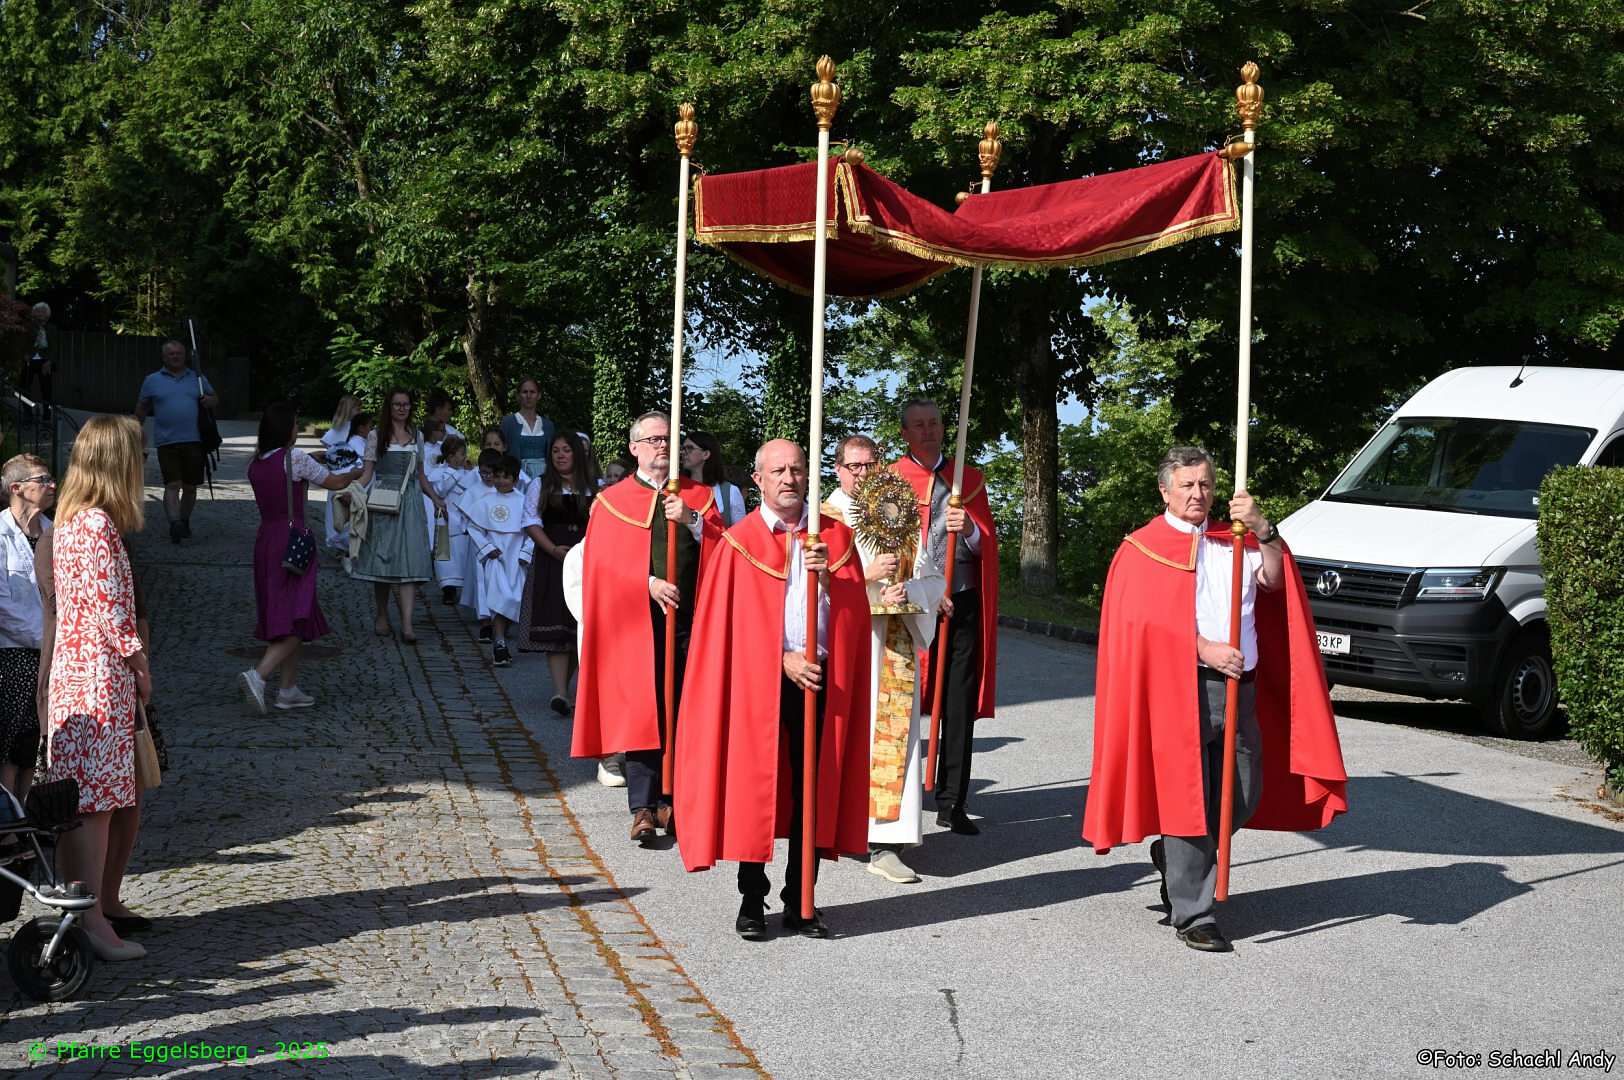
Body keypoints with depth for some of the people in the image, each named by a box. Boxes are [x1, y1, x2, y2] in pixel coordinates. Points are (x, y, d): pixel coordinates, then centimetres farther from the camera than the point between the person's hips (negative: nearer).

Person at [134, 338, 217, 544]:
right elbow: (142, 409, 15)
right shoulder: (152, 381, 9)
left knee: (190, 486, 8)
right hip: (167, 442, -2)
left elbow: (212, 397, 21)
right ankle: (174, 523, -25)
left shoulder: (197, 378, 13)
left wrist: (209, 400, -3)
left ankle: (184, 521, 24)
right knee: (172, 484, -15)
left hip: (194, 441, 2)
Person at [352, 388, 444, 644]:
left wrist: (435, 498, 20)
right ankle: (382, 616, 20)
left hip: (409, 504, 2)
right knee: (381, 559, 2)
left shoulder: (417, 437, 14)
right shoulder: (376, 436, 5)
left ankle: (407, 625, -16)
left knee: (409, 562, -9)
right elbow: (367, 473, 0)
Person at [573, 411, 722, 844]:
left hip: (689, 617, 2)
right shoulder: (612, 501, 8)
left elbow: (722, 549, 2)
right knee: (640, 709, -7)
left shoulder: (698, 496, 14)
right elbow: (605, 562, -1)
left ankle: (670, 800, 10)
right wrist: (649, 583, -14)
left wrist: (692, 520, -15)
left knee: (682, 712, 1)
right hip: (636, 623, -2)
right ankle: (643, 808, -4)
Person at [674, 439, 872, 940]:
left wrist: (827, 576, -14)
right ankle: (752, 900, 13)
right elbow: (731, 622, -2)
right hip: (757, 679, -2)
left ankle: (800, 902, 14)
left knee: (814, 791, 4)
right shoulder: (739, 542, 3)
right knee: (754, 785, 0)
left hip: (822, 680, 2)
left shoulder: (835, 536, 9)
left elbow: (855, 611, 3)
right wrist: (783, 658, -11)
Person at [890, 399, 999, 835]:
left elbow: (989, 546, 9)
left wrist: (970, 529, -13)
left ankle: (951, 800, 4)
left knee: (959, 704, 0)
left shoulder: (970, 479, 15)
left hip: (963, 603, 3)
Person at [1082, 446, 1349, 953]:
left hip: (1239, 686, 6)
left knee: (1244, 797, 9)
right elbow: (1153, 620, -8)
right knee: (1187, 798, -5)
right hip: (1180, 688, -6)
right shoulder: (1144, 548, 2)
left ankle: (1173, 855, 33)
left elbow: (1274, 581, 3)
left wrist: (1262, 529, -12)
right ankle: (1193, 915, 2)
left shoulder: (1232, 541, 19)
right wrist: (1205, 649, -18)